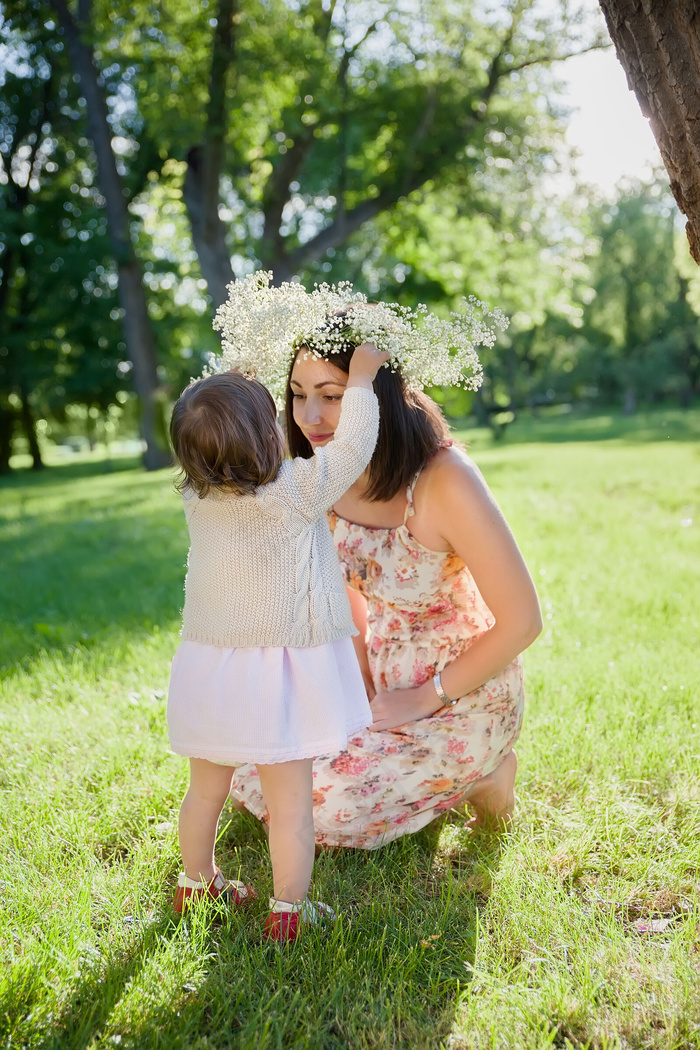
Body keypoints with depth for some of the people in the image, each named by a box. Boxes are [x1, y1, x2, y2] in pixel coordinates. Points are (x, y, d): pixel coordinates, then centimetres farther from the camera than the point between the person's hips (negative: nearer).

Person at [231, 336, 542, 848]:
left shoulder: (445, 481, -29)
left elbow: (522, 622, -23)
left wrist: (425, 699, -15)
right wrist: (361, 685, 2)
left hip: (464, 693, -7)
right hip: (386, 678, 7)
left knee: (314, 804, -15)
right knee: (252, 774, 5)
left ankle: (477, 775, 6)